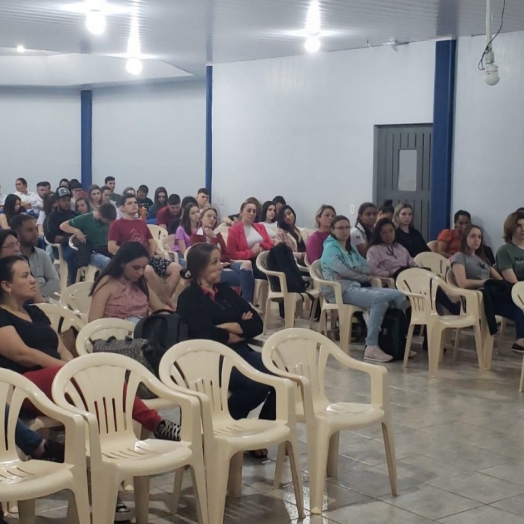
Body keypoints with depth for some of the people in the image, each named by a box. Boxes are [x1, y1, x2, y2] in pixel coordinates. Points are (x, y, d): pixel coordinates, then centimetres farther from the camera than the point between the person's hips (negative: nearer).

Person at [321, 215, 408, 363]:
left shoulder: (351, 249, 24)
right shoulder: (330, 249, 0)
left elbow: (369, 269, 11)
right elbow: (344, 271, -13)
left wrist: (353, 272, -9)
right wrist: (364, 276, 2)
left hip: (358, 286, 8)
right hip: (341, 290, -8)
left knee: (398, 295, -10)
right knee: (380, 298, -32)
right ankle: (371, 347, -34)